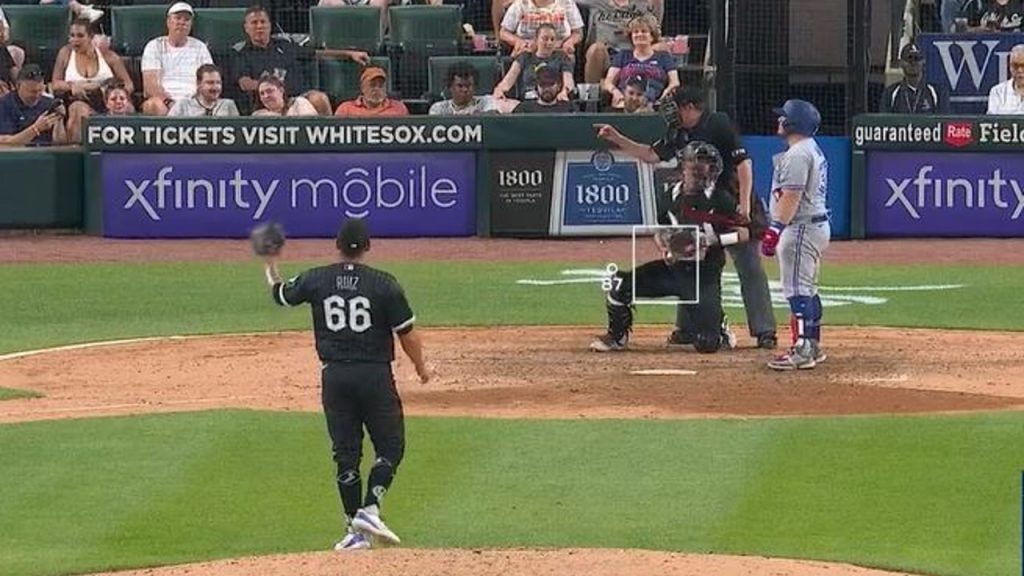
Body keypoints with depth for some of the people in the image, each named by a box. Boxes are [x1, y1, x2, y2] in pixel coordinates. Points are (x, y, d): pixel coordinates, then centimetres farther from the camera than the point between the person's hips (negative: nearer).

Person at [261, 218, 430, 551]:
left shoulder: (316, 280, 1)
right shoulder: (384, 285, -7)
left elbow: (280, 295, 19)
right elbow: (407, 334, -5)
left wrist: (271, 269, 40)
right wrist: (421, 367, 13)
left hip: (334, 376, 3)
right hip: (375, 374, -3)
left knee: (345, 453, 8)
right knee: (390, 447, 9)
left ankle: (355, 530, 7)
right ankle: (370, 509, -10)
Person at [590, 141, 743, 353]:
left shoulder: (720, 199, -9)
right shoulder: (672, 195, 5)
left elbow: (743, 233, -11)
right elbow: (659, 231, 14)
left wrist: (711, 240, -24)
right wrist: (665, 247, -8)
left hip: (705, 275, -5)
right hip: (674, 267, 5)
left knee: (706, 344, -15)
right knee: (621, 284, -12)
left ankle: (721, 329, 24)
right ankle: (617, 337, 12)